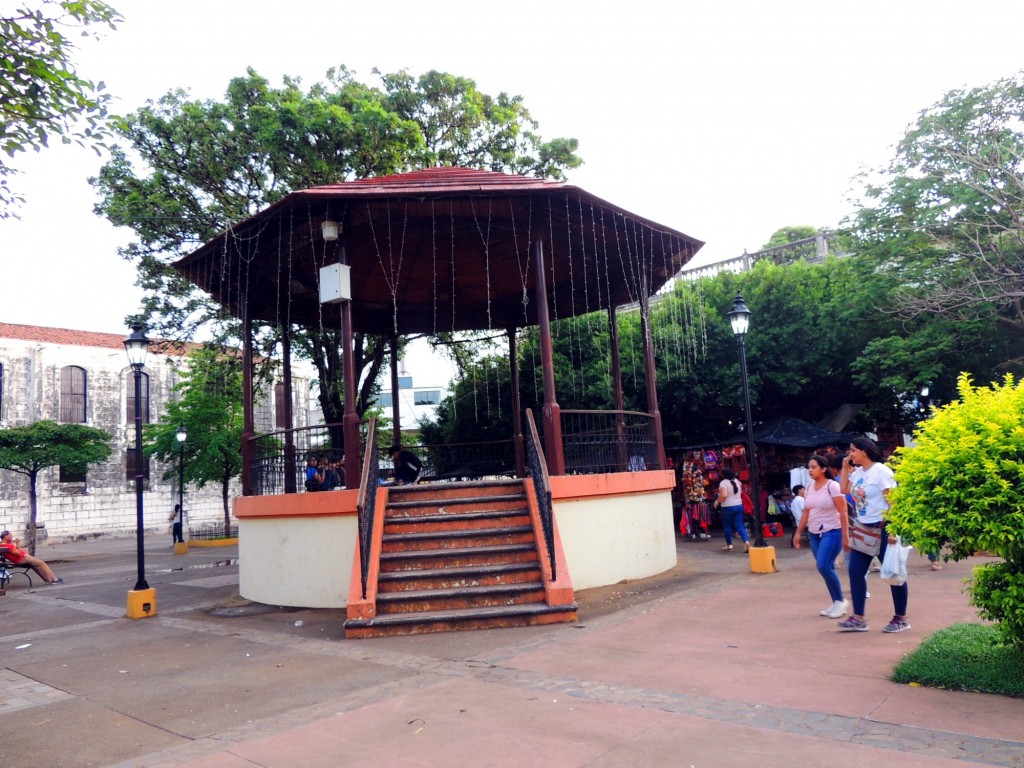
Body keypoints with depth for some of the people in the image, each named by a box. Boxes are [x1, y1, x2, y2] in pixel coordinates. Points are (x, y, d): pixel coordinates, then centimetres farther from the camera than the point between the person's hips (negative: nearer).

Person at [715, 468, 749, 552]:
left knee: (727, 526, 9)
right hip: (739, 506, 5)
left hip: (727, 507, -5)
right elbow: (741, 493, 19)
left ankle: (729, 545, 16)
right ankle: (746, 541, -15)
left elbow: (724, 495, -24)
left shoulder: (723, 483, -13)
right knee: (739, 525, 5)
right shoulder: (737, 481, 8)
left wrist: (717, 501, -10)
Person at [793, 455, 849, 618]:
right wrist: (798, 533, 13)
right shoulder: (809, 488, 7)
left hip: (832, 532, -7)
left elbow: (843, 512, -13)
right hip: (814, 534, 7)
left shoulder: (832, 486, -12)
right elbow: (806, 512, 14)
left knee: (823, 566, -16)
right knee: (827, 568, 7)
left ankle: (840, 601, 1)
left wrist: (845, 536, -16)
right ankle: (836, 603, 16)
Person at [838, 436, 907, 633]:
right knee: (855, 571, 4)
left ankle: (901, 619, 15)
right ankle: (858, 619, 9)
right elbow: (844, 490, 20)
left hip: (882, 528, -8)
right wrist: (845, 468, 12)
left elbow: (894, 501, -17)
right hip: (864, 529, 8)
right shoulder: (858, 472, 10)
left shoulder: (881, 471, -14)